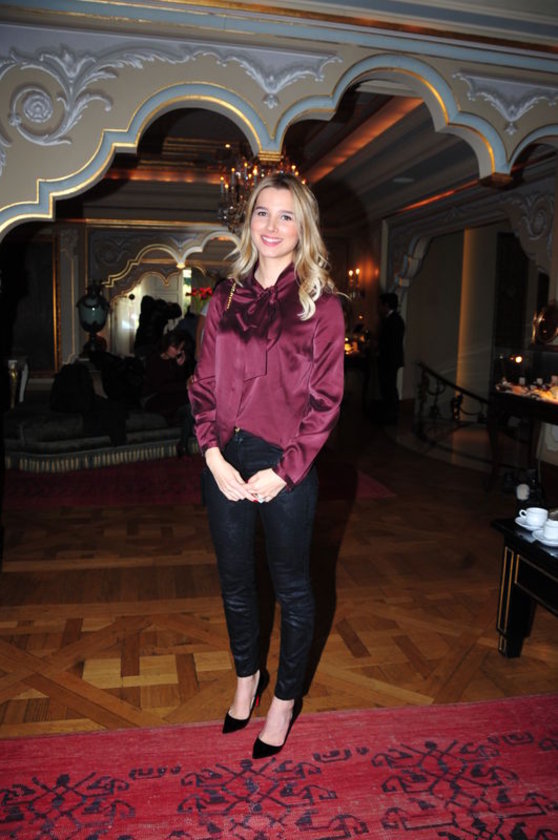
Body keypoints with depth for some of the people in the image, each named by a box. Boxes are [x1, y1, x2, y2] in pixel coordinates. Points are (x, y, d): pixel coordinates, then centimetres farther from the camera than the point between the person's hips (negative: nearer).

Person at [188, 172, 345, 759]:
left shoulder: (320, 303, -4)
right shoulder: (224, 299, 7)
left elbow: (325, 398, -8)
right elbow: (204, 384, 5)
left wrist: (283, 472, -13)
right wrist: (215, 457, -7)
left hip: (285, 467, -4)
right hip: (225, 463, 4)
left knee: (291, 586, 12)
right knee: (234, 579, 18)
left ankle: (286, 696, 35)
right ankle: (246, 676, 44)